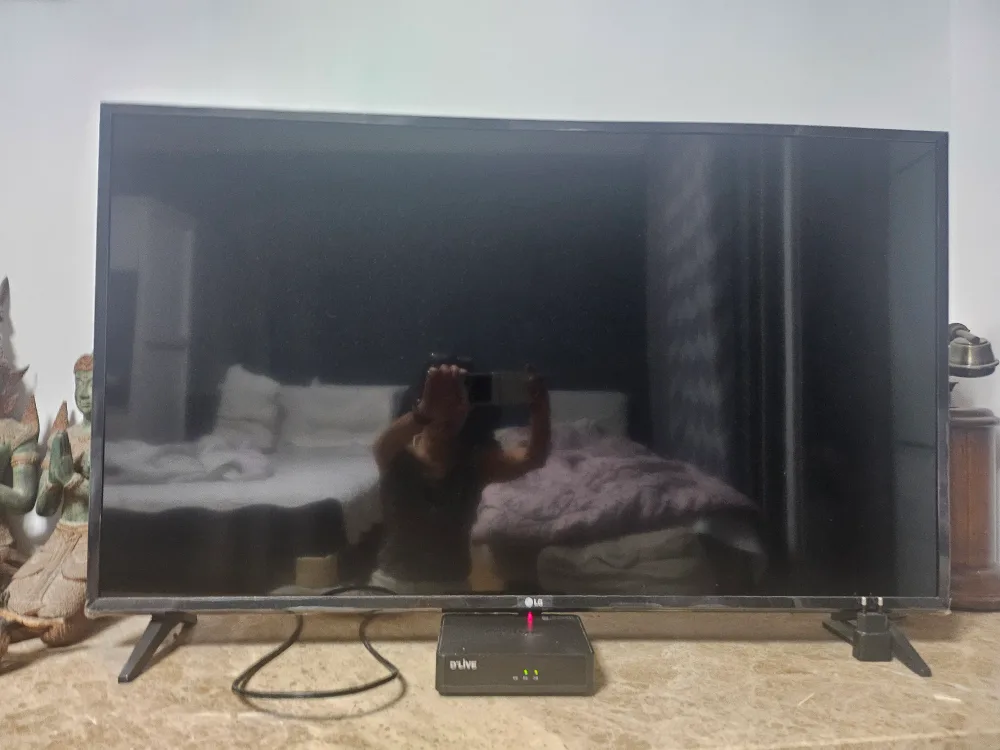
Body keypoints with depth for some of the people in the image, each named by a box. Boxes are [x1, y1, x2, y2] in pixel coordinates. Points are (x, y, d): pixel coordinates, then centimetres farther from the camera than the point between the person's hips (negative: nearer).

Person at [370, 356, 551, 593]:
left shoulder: (477, 461, -9)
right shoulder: (398, 454, -12)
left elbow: (533, 459, -26)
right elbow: (383, 445, -37)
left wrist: (540, 407, -47)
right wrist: (424, 410, -59)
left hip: (452, 585, 1)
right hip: (392, 582, -1)